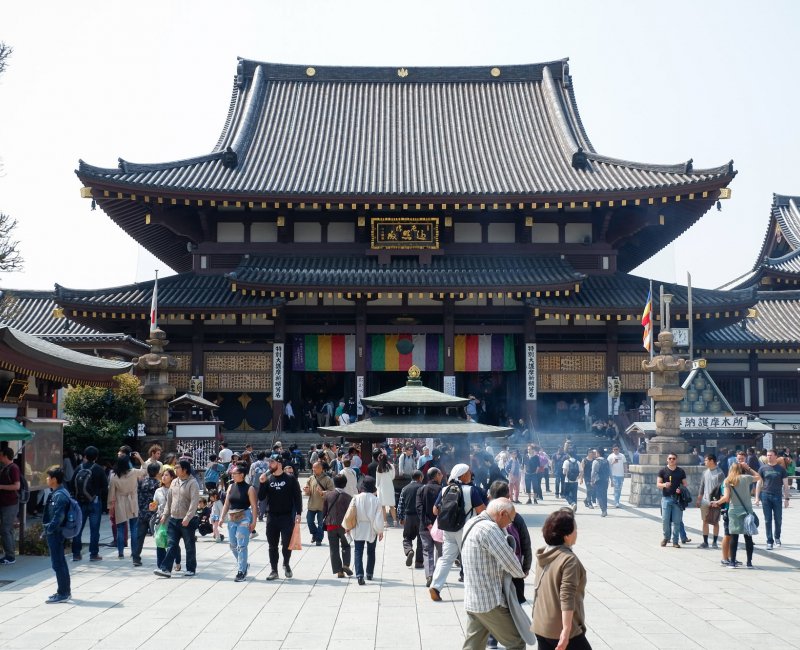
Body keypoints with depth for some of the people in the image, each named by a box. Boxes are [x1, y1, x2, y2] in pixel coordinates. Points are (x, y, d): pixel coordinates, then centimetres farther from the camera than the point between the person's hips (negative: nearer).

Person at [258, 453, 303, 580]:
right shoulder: (267, 479, 5)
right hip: (272, 517, 3)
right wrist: (262, 484, -13)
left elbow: (297, 496, -3)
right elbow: (261, 498, 1)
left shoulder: (290, 479, -4)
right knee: (272, 545, 6)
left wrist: (298, 513, -10)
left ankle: (286, 564, 24)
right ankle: (274, 570, 14)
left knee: (287, 543, -2)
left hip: (287, 516, -3)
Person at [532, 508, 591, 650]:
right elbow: (567, 598, -23)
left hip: (541, 627, 8)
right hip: (560, 629, -8)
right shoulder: (569, 560, -19)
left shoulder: (543, 556, 7)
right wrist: (566, 631, -24)